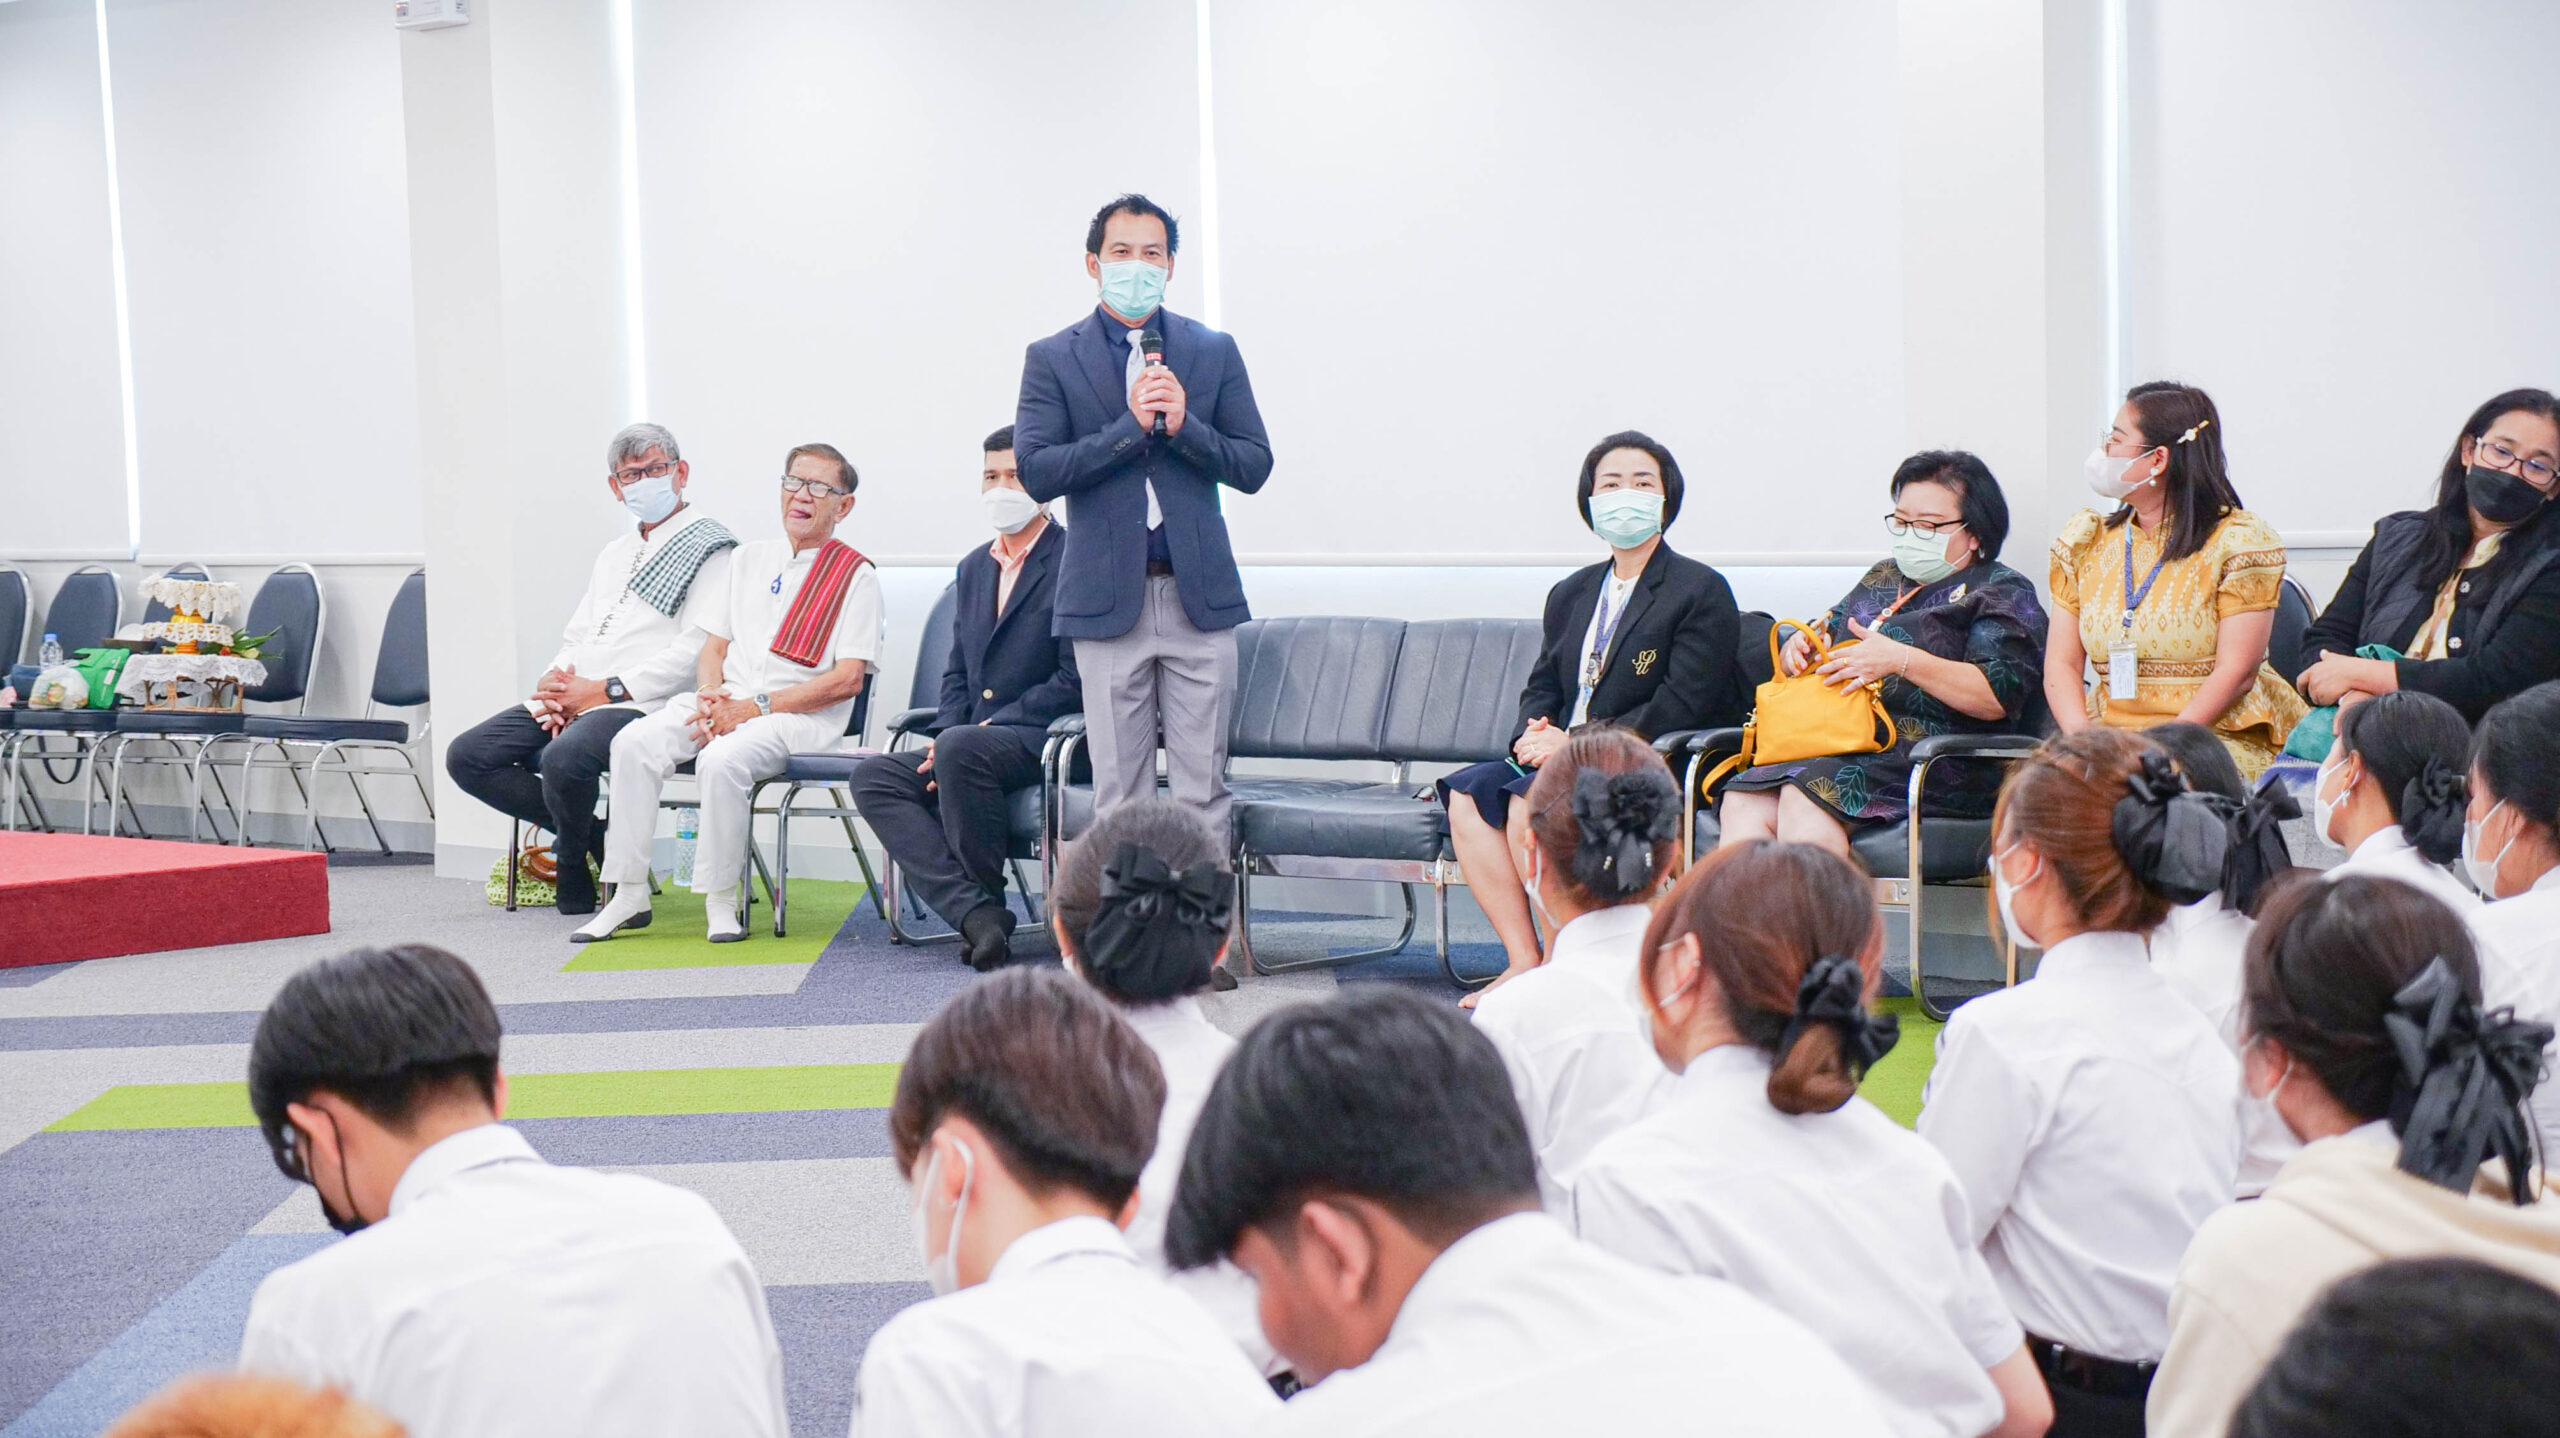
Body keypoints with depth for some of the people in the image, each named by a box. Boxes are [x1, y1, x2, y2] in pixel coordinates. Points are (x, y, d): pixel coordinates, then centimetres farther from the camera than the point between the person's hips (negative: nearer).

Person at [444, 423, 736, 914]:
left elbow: (695, 649, -13)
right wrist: (554, 682, 1)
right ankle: (592, 837, 0)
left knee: (564, 757, -36)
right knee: (466, 756, -7)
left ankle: (572, 863, -6)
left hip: (639, 705, -8)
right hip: (569, 701, 8)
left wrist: (605, 690, -16)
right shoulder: (615, 552, 26)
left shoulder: (709, 549, -2)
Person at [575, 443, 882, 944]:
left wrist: (754, 707, -15)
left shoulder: (856, 577, 1)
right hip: (727, 702, 6)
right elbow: (713, 645, 20)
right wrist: (711, 695, -4)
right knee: (635, 742, -19)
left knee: (722, 760, -34)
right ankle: (629, 894, -15)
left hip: (801, 716, -5)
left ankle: (721, 898, -18)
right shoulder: (749, 558, 19)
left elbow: (847, 680, -8)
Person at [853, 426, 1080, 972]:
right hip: (977, 740, 8)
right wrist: (947, 732, -1)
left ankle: (985, 899, -17)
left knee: (962, 750, -36)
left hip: (1048, 741, -8)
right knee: (873, 777, -14)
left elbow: (1076, 680, -13)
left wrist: (977, 731, -17)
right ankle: (976, 913, -29)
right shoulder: (974, 567, 19)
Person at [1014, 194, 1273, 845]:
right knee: (1118, 795, 3)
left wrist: (1184, 424, -11)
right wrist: (1131, 426, -14)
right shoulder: (1052, 359, 4)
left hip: (1199, 595, 1)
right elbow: (1036, 472, -7)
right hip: (1109, 597, -1)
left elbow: (1254, 466, 5)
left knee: (1203, 789, 0)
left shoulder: (1214, 351, 10)